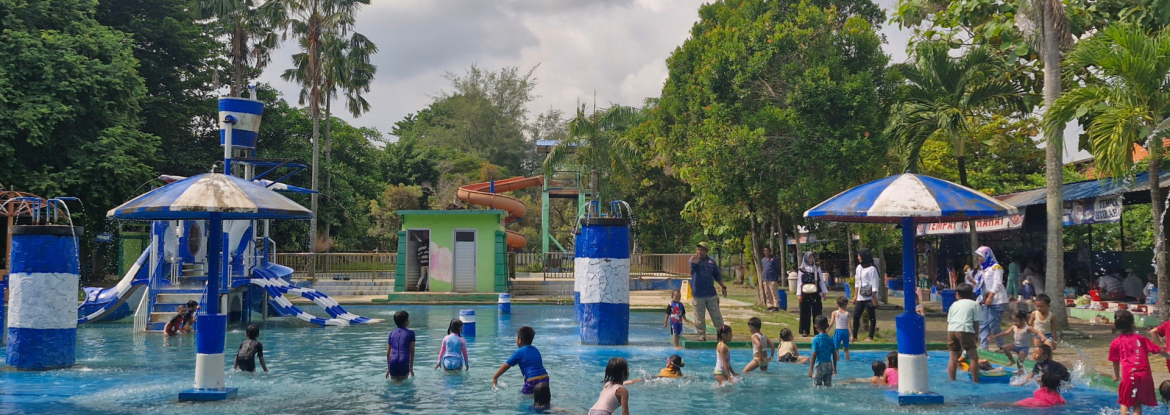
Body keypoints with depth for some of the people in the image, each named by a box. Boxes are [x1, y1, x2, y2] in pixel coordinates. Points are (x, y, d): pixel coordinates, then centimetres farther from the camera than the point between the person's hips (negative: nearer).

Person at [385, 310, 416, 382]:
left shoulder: (392, 333, 16)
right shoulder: (410, 333, 6)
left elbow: (388, 353, 16)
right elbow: (412, 351, 6)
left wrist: (388, 368, 23)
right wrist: (411, 367, 12)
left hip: (393, 363, 3)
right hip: (404, 363, -3)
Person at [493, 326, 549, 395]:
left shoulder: (519, 352, 0)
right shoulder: (535, 350, 19)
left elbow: (506, 366, 4)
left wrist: (495, 378, 14)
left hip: (533, 381, -7)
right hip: (545, 378, 7)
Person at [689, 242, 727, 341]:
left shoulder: (711, 261, 6)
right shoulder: (694, 259, -4)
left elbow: (718, 275, 16)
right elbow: (692, 263, -31)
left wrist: (723, 287, 12)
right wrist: (694, 261, -54)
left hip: (711, 294, 2)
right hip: (698, 295, -2)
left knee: (717, 316, 8)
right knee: (699, 318, 4)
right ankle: (702, 336, 14)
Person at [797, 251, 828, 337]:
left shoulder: (817, 268, 6)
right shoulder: (802, 269, 2)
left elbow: (821, 281, 9)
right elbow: (800, 282, 3)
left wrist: (823, 292, 5)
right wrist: (799, 294, -1)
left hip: (815, 293, 1)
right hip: (805, 294, -1)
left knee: (817, 312, 1)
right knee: (805, 312, 2)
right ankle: (804, 331, 7)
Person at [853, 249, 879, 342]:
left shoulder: (872, 269, -11)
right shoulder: (859, 267, 12)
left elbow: (875, 284, -13)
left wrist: (874, 297, -16)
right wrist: (856, 295, 17)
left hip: (869, 297, -7)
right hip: (860, 297, 8)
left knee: (872, 317, 1)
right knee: (856, 316, 6)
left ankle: (870, 337, 7)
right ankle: (854, 336, 12)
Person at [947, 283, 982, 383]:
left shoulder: (954, 304, 22)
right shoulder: (974, 304, 13)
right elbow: (976, 322, 5)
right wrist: (976, 335, 13)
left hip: (951, 330, 4)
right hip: (965, 331, -4)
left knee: (953, 358, 13)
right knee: (974, 357, 3)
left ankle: (952, 381, 19)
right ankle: (975, 381, 2)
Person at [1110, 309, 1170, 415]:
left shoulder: (1116, 343, 6)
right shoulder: (1141, 338, 13)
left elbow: (1115, 362, 12)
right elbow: (1159, 351, 14)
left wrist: (1116, 375, 29)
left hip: (1129, 376, -3)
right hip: (1145, 375, 3)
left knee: (1125, 403, 11)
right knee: (1138, 403, 12)